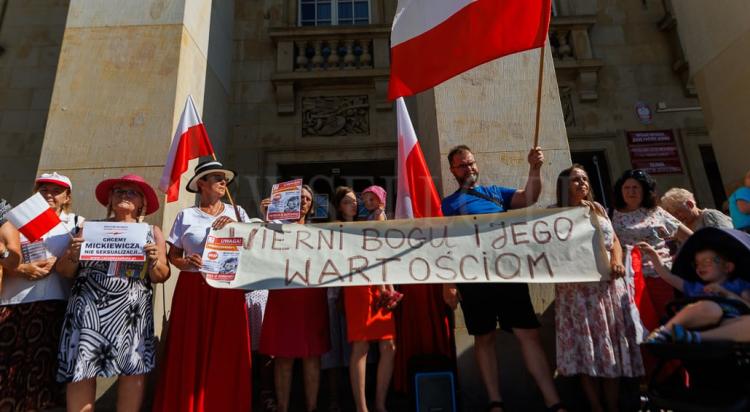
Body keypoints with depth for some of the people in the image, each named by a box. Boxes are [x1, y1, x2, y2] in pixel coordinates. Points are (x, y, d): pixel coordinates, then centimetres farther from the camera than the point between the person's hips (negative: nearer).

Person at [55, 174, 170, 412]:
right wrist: (72, 255, -9)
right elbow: (63, 271, 11)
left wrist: (154, 260, -14)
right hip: (88, 308, 0)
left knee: (133, 370, -1)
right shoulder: (91, 228, 10)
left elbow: (161, 277, 5)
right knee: (81, 370, -3)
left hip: (132, 311, 0)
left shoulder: (152, 232, 9)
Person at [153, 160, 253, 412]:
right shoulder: (186, 216, 7)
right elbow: (173, 255, 6)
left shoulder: (237, 213, 11)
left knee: (226, 353, 1)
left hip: (229, 290, 1)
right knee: (191, 352, 0)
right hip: (192, 289, 0)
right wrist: (187, 263, -14)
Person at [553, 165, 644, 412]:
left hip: (608, 284, 4)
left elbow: (614, 240, 14)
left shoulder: (598, 209, 15)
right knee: (585, 348, -1)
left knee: (611, 341, 7)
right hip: (577, 288, -4)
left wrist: (617, 261, -7)